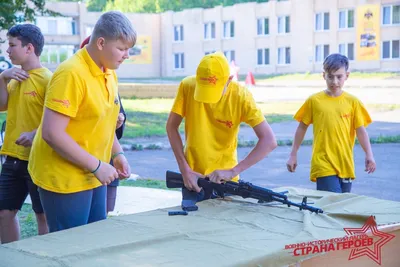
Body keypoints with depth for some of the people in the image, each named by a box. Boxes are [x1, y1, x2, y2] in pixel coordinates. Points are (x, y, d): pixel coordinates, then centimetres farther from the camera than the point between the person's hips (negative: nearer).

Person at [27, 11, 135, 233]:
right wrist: (97, 165, -22)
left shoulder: (109, 73, 6)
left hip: (93, 176, 8)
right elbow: (52, 133, -25)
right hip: (64, 179, -8)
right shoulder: (71, 74, -22)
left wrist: (117, 154, 7)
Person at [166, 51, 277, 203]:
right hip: (193, 175, 1)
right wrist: (185, 169, -11)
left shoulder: (241, 96, -17)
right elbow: (171, 127, -5)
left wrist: (233, 171, -26)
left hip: (224, 178, 0)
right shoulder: (187, 86, -14)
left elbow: (269, 141, -21)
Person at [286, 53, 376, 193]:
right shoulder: (314, 101, -1)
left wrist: (369, 155, -12)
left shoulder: (353, 102, 2)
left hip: (345, 165, 3)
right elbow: (302, 128, 7)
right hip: (323, 165, -2)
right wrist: (293, 155, 8)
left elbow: (361, 130, 2)